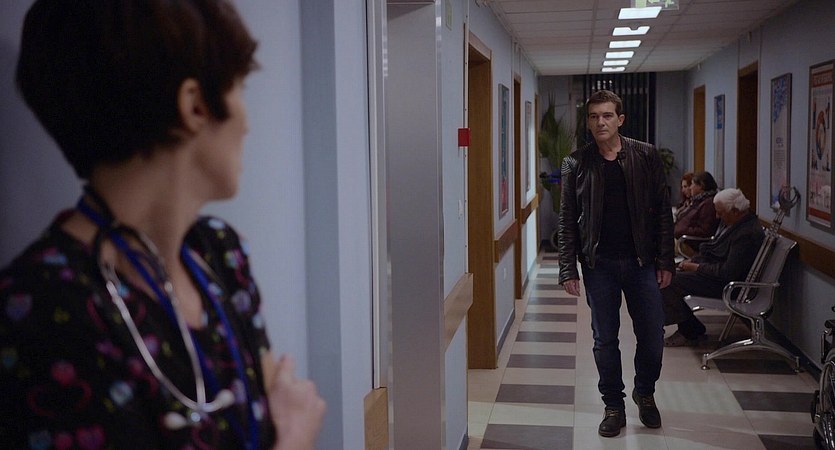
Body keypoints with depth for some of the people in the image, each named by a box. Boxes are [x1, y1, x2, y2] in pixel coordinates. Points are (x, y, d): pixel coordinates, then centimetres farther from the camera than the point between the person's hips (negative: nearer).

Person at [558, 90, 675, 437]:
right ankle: (613, 406, 23)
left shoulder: (646, 156, 0)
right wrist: (568, 271, -4)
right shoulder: (576, 163, 0)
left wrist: (665, 261, -3)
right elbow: (567, 222, 1)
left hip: (641, 261, 0)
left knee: (652, 337, 6)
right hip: (598, 264, 0)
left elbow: (663, 211, 1)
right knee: (605, 340, 7)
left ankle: (645, 394, 32)